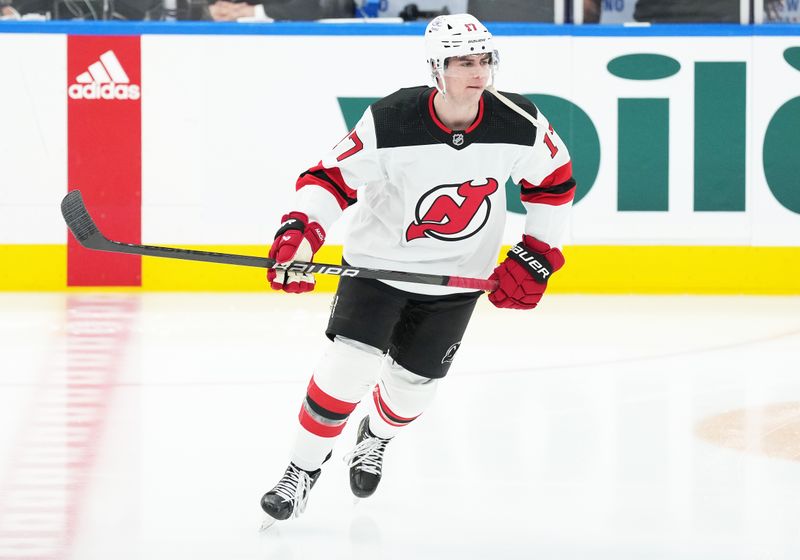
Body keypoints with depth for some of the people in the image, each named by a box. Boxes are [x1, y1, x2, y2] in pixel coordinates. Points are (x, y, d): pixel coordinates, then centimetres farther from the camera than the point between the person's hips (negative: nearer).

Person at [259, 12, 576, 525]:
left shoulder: (520, 124, -18)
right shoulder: (389, 122, -26)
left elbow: (554, 182, 0)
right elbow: (332, 177, -20)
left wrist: (534, 260, 0)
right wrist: (297, 237, -36)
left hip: (456, 277, 3)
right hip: (380, 259, -2)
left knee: (411, 383, 9)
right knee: (350, 363, -18)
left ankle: (376, 439, 46)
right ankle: (303, 471, 2)